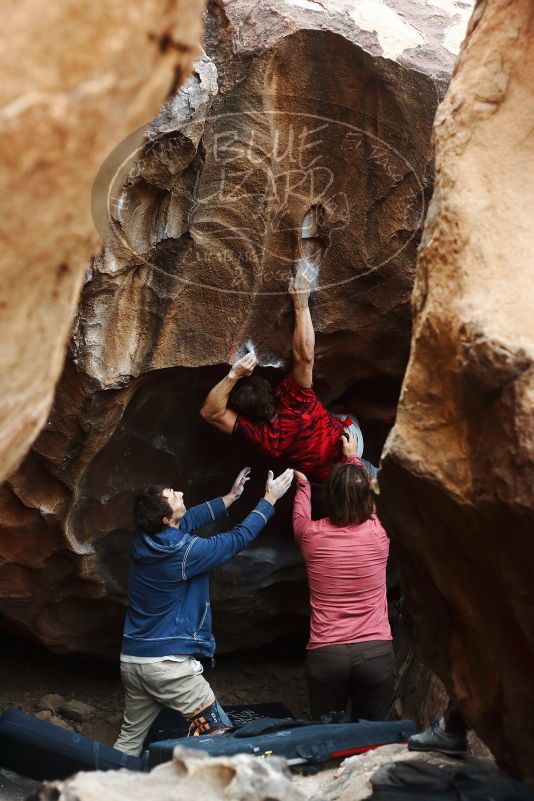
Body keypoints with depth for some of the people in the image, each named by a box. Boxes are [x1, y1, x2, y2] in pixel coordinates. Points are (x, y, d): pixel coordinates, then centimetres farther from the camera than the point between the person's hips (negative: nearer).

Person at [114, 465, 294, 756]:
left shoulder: (142, 541, 2)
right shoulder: (184, 552, -18)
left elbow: (190, 519, 19)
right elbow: (239, 538, -7)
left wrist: (230, 497, 27)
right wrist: (269, 499, 4)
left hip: (132, 659, 8)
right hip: (168, 663, -8)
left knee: (130, 739, 17)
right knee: (218, 734, -1)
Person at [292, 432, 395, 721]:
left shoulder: (312, 535, -4)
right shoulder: (378, 533, -4)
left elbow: (300, 516, 24)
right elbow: (370, 499, 21)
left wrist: (302, 485, 44)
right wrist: (354, 459, 36)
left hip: (325, 654, 0)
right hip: (376, 653, 0)